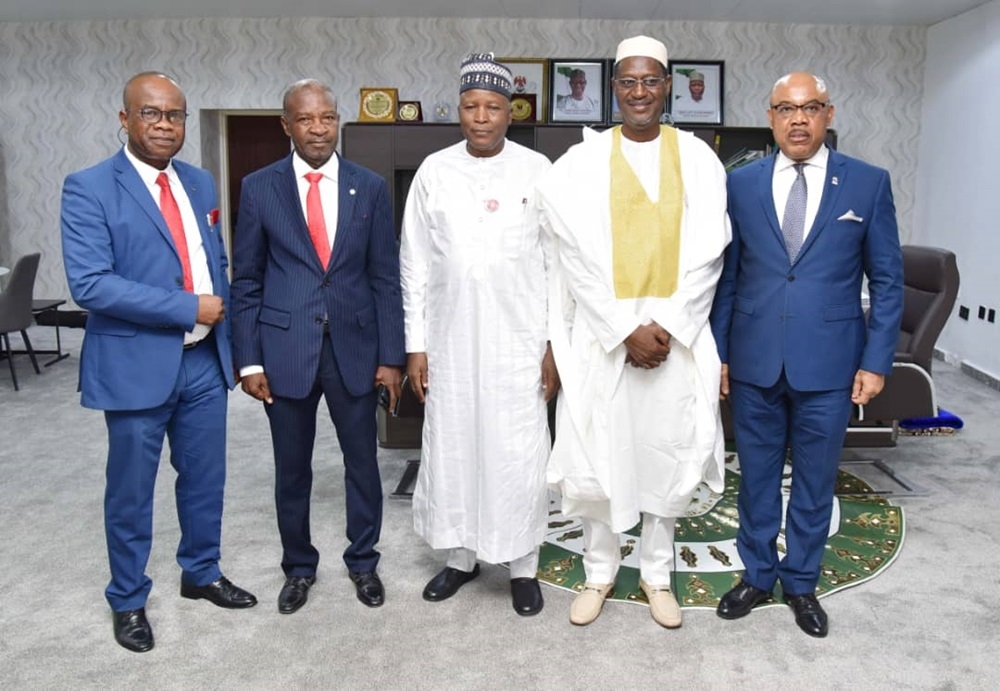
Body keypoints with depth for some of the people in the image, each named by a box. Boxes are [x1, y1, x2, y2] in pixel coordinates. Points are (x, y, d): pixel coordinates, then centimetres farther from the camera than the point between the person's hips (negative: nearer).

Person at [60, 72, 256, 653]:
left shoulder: (201, 183, 9)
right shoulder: (89, 189, -10)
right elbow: (90, 284, -20)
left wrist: (225, 333, 7)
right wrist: (187, 307, -19)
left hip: (204, 361, 5)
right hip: (137, 364, -5)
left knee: (206, 478, 17)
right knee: (132, 491, 10)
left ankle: (202, 573, 38)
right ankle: (129, 600, 30)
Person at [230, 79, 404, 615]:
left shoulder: (370, 187, 2)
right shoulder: (259, 188, 0)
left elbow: (385, 278, 2)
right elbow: (246, 282, 2)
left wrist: (391, 356, -2)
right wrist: (249, 360, -3)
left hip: (355, 348, 1)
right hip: (286, 349, 0)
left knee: (362, 463, 11)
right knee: (292, 469, 12)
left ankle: (363, 562, 32)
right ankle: (298, 567, 33)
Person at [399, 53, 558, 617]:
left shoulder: (538, 172, -1)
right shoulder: (434, 172, 3)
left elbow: (558, 265, -1)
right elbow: (415, 266, 5)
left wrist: (555, 344, -4)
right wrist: (416, 344, 2)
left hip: (520, 341, -2)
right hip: (450, 340, 2)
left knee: (520, 456, 3)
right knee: (451, 449, 11)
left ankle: (524, 567, 22)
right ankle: (461, 557, 30)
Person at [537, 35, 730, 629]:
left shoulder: (699, 159, 4)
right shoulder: (583, 161, 0)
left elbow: (707, 254, -1)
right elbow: (578, 257, -6)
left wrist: (667, 326, -11)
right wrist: (627, 329, -12)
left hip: (677, 334, 1)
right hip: (602, 334, -1)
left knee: (669, 453, 9)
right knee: (598, 455, 5)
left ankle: (658, 573, 28)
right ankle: (600, 572, 26)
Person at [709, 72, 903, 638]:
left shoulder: (868, 183, -1)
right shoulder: (741, 183, 2)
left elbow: (887, 281, 2)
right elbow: (727, 276, 4)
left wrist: (876, 360, -4)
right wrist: (720, 351, 2)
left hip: (828, 364, -1)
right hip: (754, 362, 1)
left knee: (815, 480, 12)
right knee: (757, 477, 13)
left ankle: (802, 581, 32)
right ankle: (758, 575, 32)